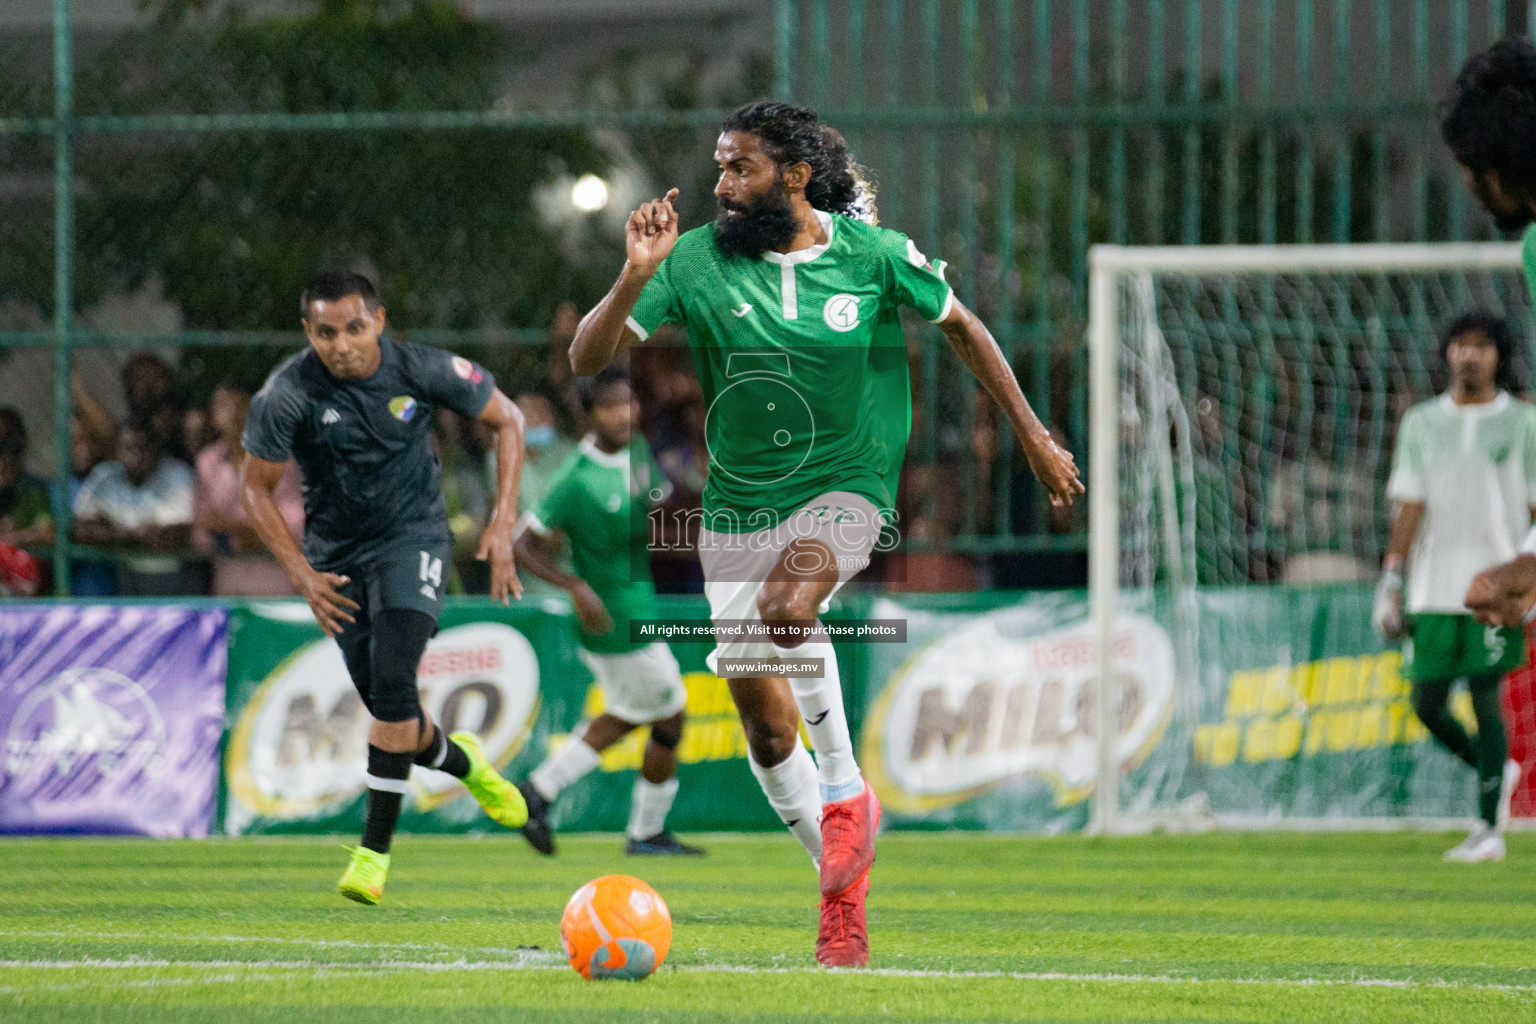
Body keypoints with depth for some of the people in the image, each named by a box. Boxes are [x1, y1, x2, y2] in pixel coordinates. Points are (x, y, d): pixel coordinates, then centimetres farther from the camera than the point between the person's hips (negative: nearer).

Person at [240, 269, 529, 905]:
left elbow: (507, 421, 0)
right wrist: (301, 573, -15)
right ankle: (462, 761, 38)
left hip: (413, 536, -2)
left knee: (392, 681, -22)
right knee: (389, 711, 2)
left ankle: (374, 852, -16)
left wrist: (503, 524, -8)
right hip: (338, 556, 2)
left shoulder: (422, 371, -16)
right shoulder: (287, 395, -17)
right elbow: (257, 489, -5)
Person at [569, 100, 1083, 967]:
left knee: (785, 605, -33)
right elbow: (588, 358, -8)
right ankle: (846, 889, 18)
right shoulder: (698, 260, -6)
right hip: (738, 501, 3)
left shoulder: (875, 254, -8)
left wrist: (1036, 439, 12)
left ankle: (846, 790, -12)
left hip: (845, 485, -3)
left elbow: (961, 328, 8)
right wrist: (636, 278, -25)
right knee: (763, 719, 1)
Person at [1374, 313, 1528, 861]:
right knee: (1427, 703, 1)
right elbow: (1409, 504, 8)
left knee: (1485, 697, -10)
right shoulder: (1422, 422, 11)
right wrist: (1391, 580, 1)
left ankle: (1489, 829, -5)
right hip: (1434, 587, 4)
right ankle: (1495, 772, 28)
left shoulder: (1522, 423, 4)